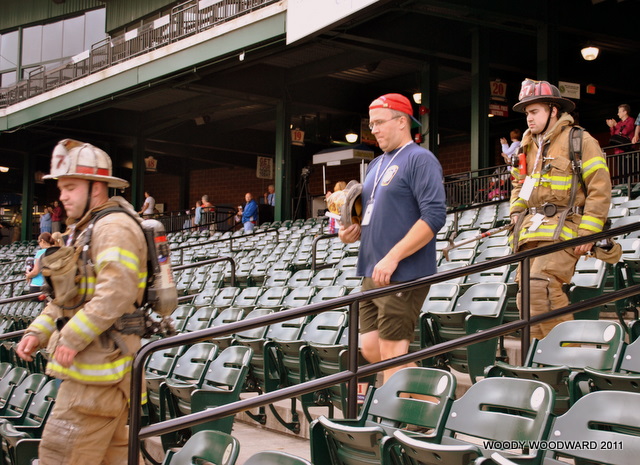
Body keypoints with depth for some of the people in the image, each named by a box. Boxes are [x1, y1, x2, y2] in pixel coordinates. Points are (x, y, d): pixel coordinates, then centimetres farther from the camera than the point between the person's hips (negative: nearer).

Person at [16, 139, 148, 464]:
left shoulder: (114, 228, -14)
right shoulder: (82, 232, 20)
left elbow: (116, 293, -27)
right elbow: (66, 297, 24)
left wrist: (71, 339, -22)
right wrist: (38, 332, 8)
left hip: (98, 366, -11)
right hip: (92, 364, 11)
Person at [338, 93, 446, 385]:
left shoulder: (420, 160, -8)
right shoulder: (377, 165, 19)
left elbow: (434, 216, -19)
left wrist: (392, 257, -23)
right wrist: (354, 232, 5)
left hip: (403, 274, -9)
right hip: (373, 274, 9)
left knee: (392, 355, -6)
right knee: (370, 349, 10)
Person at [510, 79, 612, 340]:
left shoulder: (579, 141, -2)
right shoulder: (528, 147, 19)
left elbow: (600, 190, -7)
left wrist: (587, 234, -13)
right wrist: (516, 214, 11)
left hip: (562, 229, -7)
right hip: (530, 231, 7)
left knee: (541, 286, -25)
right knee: (526, 297, 1)